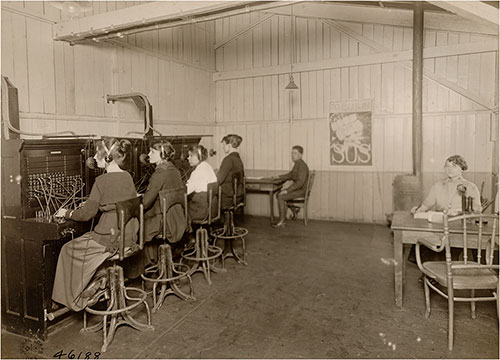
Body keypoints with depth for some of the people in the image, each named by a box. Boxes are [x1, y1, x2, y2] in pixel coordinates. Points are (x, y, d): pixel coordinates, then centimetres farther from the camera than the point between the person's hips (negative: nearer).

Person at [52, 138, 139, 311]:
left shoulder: (102, 181, -16)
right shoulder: (128, 177, 5)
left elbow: (86, 215, -12)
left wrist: (66, 213, 7)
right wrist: (91, 204, 24)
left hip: (111, 239, -7)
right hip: (129, 237, 8)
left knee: (69, 249, 15)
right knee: (85, 241, 30)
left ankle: (79, 297, 26)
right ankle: (100, 281, 26)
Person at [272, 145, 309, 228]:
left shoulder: (302, 166, -20)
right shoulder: (297, 164, 12)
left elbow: (300, 182, -28)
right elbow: (290, 175, 26)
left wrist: (287, 190, -26)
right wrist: (279, 177, 13)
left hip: (301, 190, -10)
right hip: (297, 188, 10)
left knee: (281, 197, -20)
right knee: (278, 194, 10)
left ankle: (282, 221, -11)